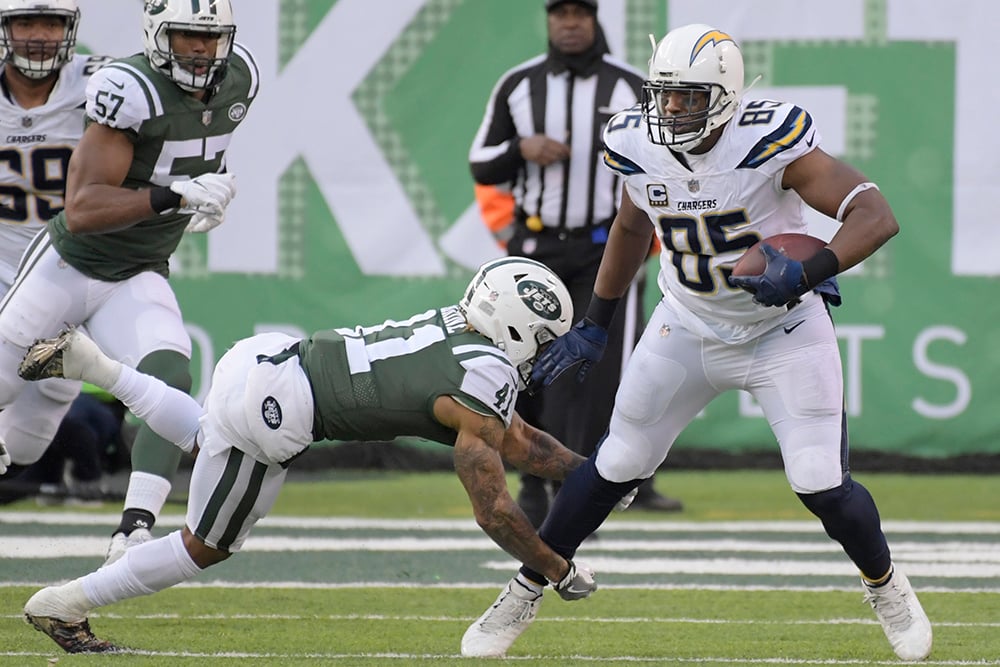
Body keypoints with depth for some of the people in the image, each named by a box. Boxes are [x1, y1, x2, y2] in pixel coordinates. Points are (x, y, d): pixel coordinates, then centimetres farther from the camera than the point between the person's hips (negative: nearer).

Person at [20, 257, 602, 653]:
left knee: (210, 442, 41)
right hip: (267, 410, -8)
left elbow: (515, 439, 26)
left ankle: (86, 361, 30)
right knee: (206, 547, 11)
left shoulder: (465, 329, 12)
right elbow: (494, 511, -11)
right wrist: (561, 572, 0)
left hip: (269, 357, 8)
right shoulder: (484, 381, -14)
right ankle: (63, 607, 19)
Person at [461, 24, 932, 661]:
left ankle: (885, 586, 21)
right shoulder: (638, 147, -12)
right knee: (615, 466, 6)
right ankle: (525, 593, 22)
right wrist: (594, 326, 14)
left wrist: (807, 274, -45)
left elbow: (877, 215, -30)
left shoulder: (771, 142, -28)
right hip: (689, 330, 4)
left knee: (822, 486, -9)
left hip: (784, 330, -3)